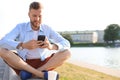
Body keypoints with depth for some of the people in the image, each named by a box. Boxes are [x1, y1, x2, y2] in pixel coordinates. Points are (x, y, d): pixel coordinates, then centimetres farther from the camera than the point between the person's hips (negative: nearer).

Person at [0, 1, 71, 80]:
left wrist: (51, 46, -32)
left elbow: (66, 44, -9)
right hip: (22, 64, -1)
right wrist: (23, 45, -39)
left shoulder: (47, 29, 0)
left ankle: (31, 73, -26)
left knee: (67, 53, -17)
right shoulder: (20, 27, -5)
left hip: (43, 64, 2)